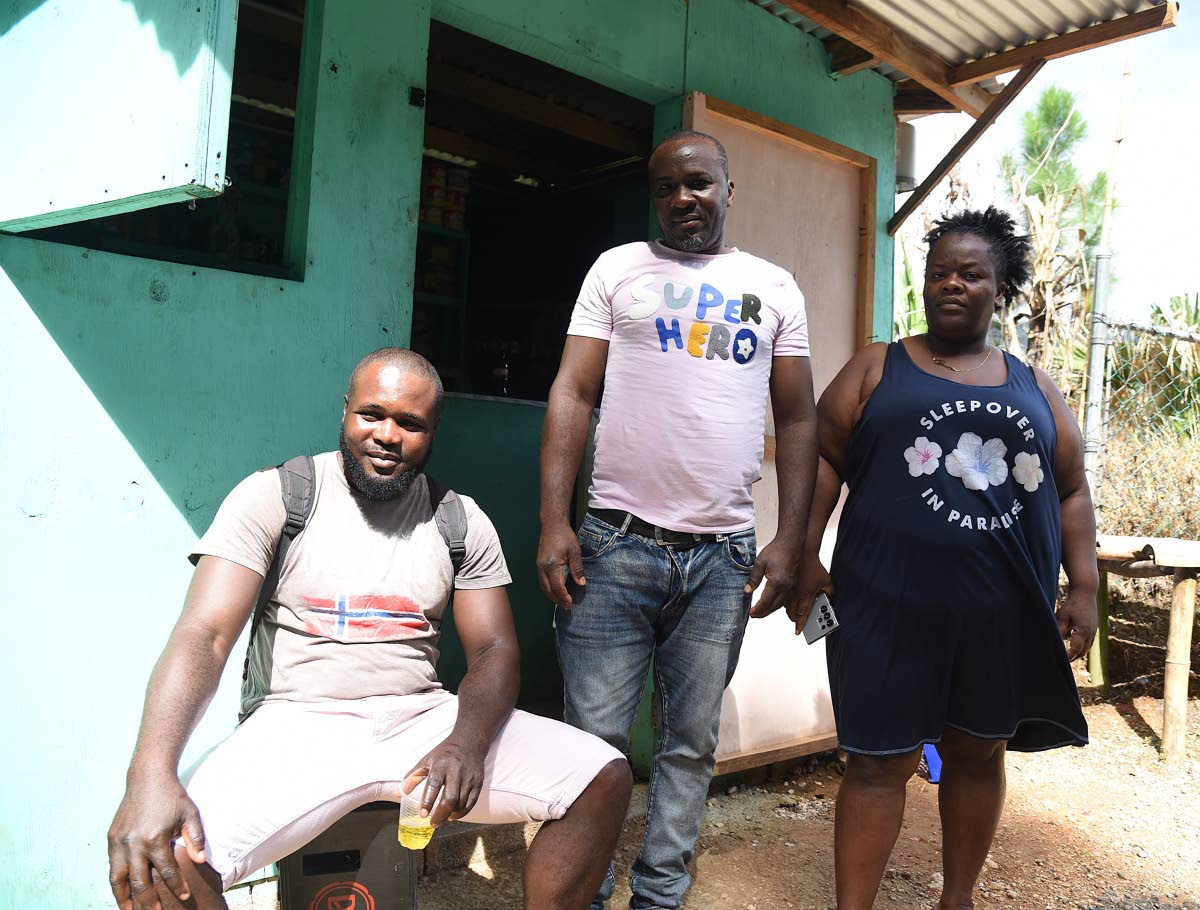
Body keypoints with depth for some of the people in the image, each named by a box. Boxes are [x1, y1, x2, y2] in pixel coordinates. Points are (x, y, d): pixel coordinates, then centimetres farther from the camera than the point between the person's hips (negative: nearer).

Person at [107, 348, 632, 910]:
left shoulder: (462, 522, 7)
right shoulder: (272, 498, -3)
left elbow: (494, 650, 4)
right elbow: (204, 636, -12)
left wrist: (468, 742, -19)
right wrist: (151, 774, -30)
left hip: (424, 717, 3)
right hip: (300, 725, -3)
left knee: (604, 780, -12)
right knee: (168, 864, -32)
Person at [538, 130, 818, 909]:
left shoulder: (774, 287, 11)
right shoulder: (618, 269, 8)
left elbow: (798, 418, 10)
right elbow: (571, 394, 1)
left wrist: (791, 539, 1)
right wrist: (555, 522, -8)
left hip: (724, 555, 2)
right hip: (617, 544, -1)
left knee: (692, 744, 10)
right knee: (595, 738, 2)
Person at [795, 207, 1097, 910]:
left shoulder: (1034, 387, 14)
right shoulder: (877, 369, 6)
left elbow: (1072, 491, 14)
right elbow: (825, 459, 0)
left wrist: (1085, 588, 5)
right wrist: (806, 555, -11)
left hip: (1004, 613, 4)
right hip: (891, 607, -3)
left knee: (979, 754, 14)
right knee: (882, 761, 1)